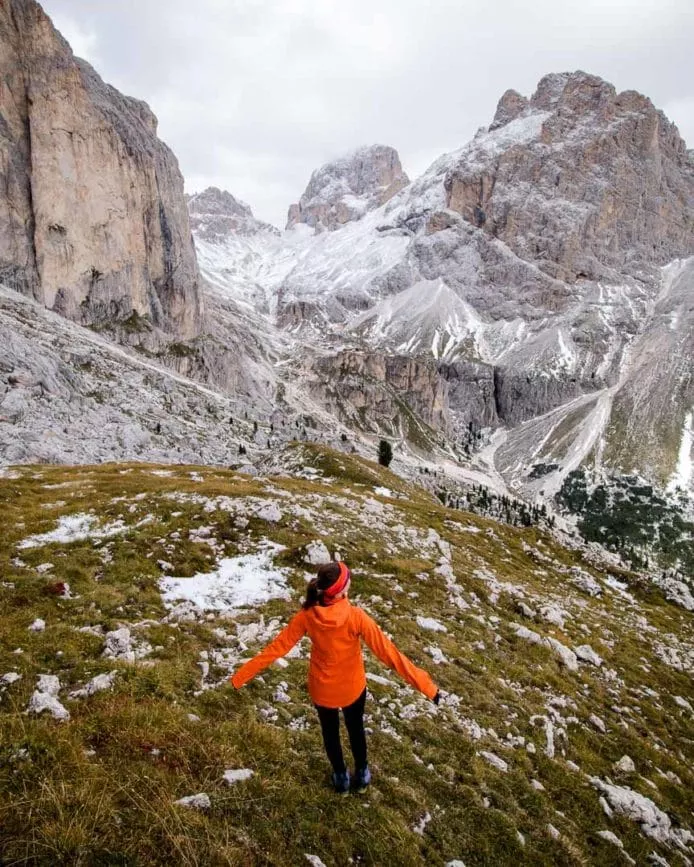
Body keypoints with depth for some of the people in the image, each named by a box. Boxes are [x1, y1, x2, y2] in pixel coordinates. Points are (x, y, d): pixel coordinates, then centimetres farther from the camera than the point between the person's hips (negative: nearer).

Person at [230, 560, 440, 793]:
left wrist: (242, 675, -4)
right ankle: (361, 774, 51)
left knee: (330, 732, 29)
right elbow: (386, 651, -30)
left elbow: (277, 647, -17)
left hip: (322, 689, 1)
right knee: (355, 728, 30)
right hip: (352, 688, -1)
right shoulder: (355, 616, -33)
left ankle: (341, 777, 51)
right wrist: (424, 684, -23)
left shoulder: (307, 616, -25)